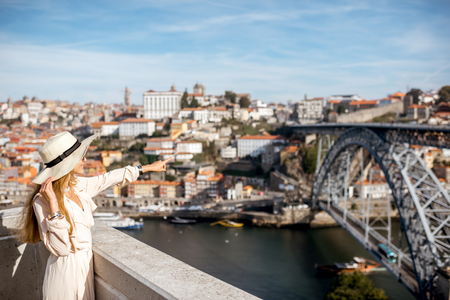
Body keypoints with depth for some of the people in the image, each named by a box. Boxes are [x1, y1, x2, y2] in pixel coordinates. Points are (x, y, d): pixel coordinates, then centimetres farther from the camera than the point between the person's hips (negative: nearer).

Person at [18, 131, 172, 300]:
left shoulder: (77, 184, -1)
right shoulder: (42, 201, -21)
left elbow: (108, 179, 14)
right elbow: (60, 249, -25)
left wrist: (148, 168, 21)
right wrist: (54, 205, -32)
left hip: (86, 263, 7)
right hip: (66, 271, -7)